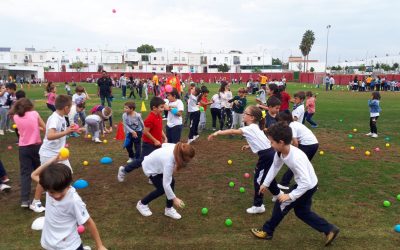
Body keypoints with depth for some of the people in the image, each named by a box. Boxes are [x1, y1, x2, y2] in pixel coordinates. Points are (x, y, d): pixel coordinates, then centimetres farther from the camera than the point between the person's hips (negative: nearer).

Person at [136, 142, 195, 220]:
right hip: (150, 167, -7)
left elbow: (164, 145, -3)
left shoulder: (177, 148, -25)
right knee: (162, 189, -6)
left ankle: (169, 209, 12)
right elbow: (166, 184, -37)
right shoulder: (168, 162, -43)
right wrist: (174, 198, -27)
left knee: (171, 182, -4)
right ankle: (142, 203, 17)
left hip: (156, 162, 7)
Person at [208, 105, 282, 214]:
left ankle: (258, 206, 8)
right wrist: (249, 146, 14)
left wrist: (217, 133, -26)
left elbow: (232, 131, -26)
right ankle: (278, 193, 50)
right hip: (269, 153, 10)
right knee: (267, 176, 28)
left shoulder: (250, 128, -16)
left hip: (266, 155, -10)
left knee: (258, 179, 0)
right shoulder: (255, 127, 12)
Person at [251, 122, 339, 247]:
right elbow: (275, 166, 5)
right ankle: (329, 230, 29)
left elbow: (306, 182, -36)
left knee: (281, 204, 1)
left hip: (308, 186, -9)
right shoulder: (280, 151, -13)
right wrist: (265, 183, 9)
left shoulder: (296, 158, -38)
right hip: (303, 184, 9)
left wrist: (290, 196, -30)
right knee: (302, 211, 21)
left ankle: (267, 231, 19)